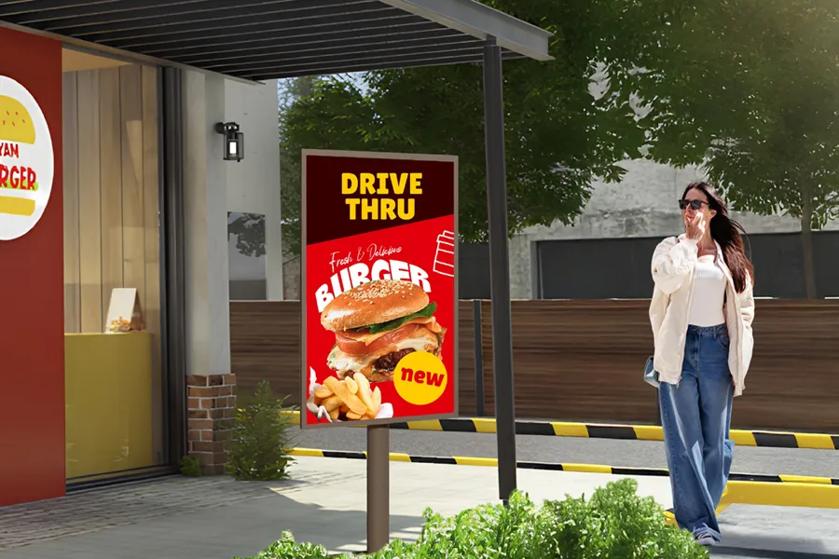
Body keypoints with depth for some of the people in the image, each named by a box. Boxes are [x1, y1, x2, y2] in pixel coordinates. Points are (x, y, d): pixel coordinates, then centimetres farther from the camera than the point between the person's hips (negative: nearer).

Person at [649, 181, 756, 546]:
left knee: (715, 438, 5)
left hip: (716, 349, 2)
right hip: (680, 350, -2)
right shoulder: (669, 248, 5)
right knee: (684, 440, -5)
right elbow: (668, 279, -17)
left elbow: (744, 309, 14)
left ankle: (700, 512, 18)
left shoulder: (731, 257, 11)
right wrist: (690, 240, -7)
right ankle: (697, 521, -4)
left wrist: (740, 357, 5)